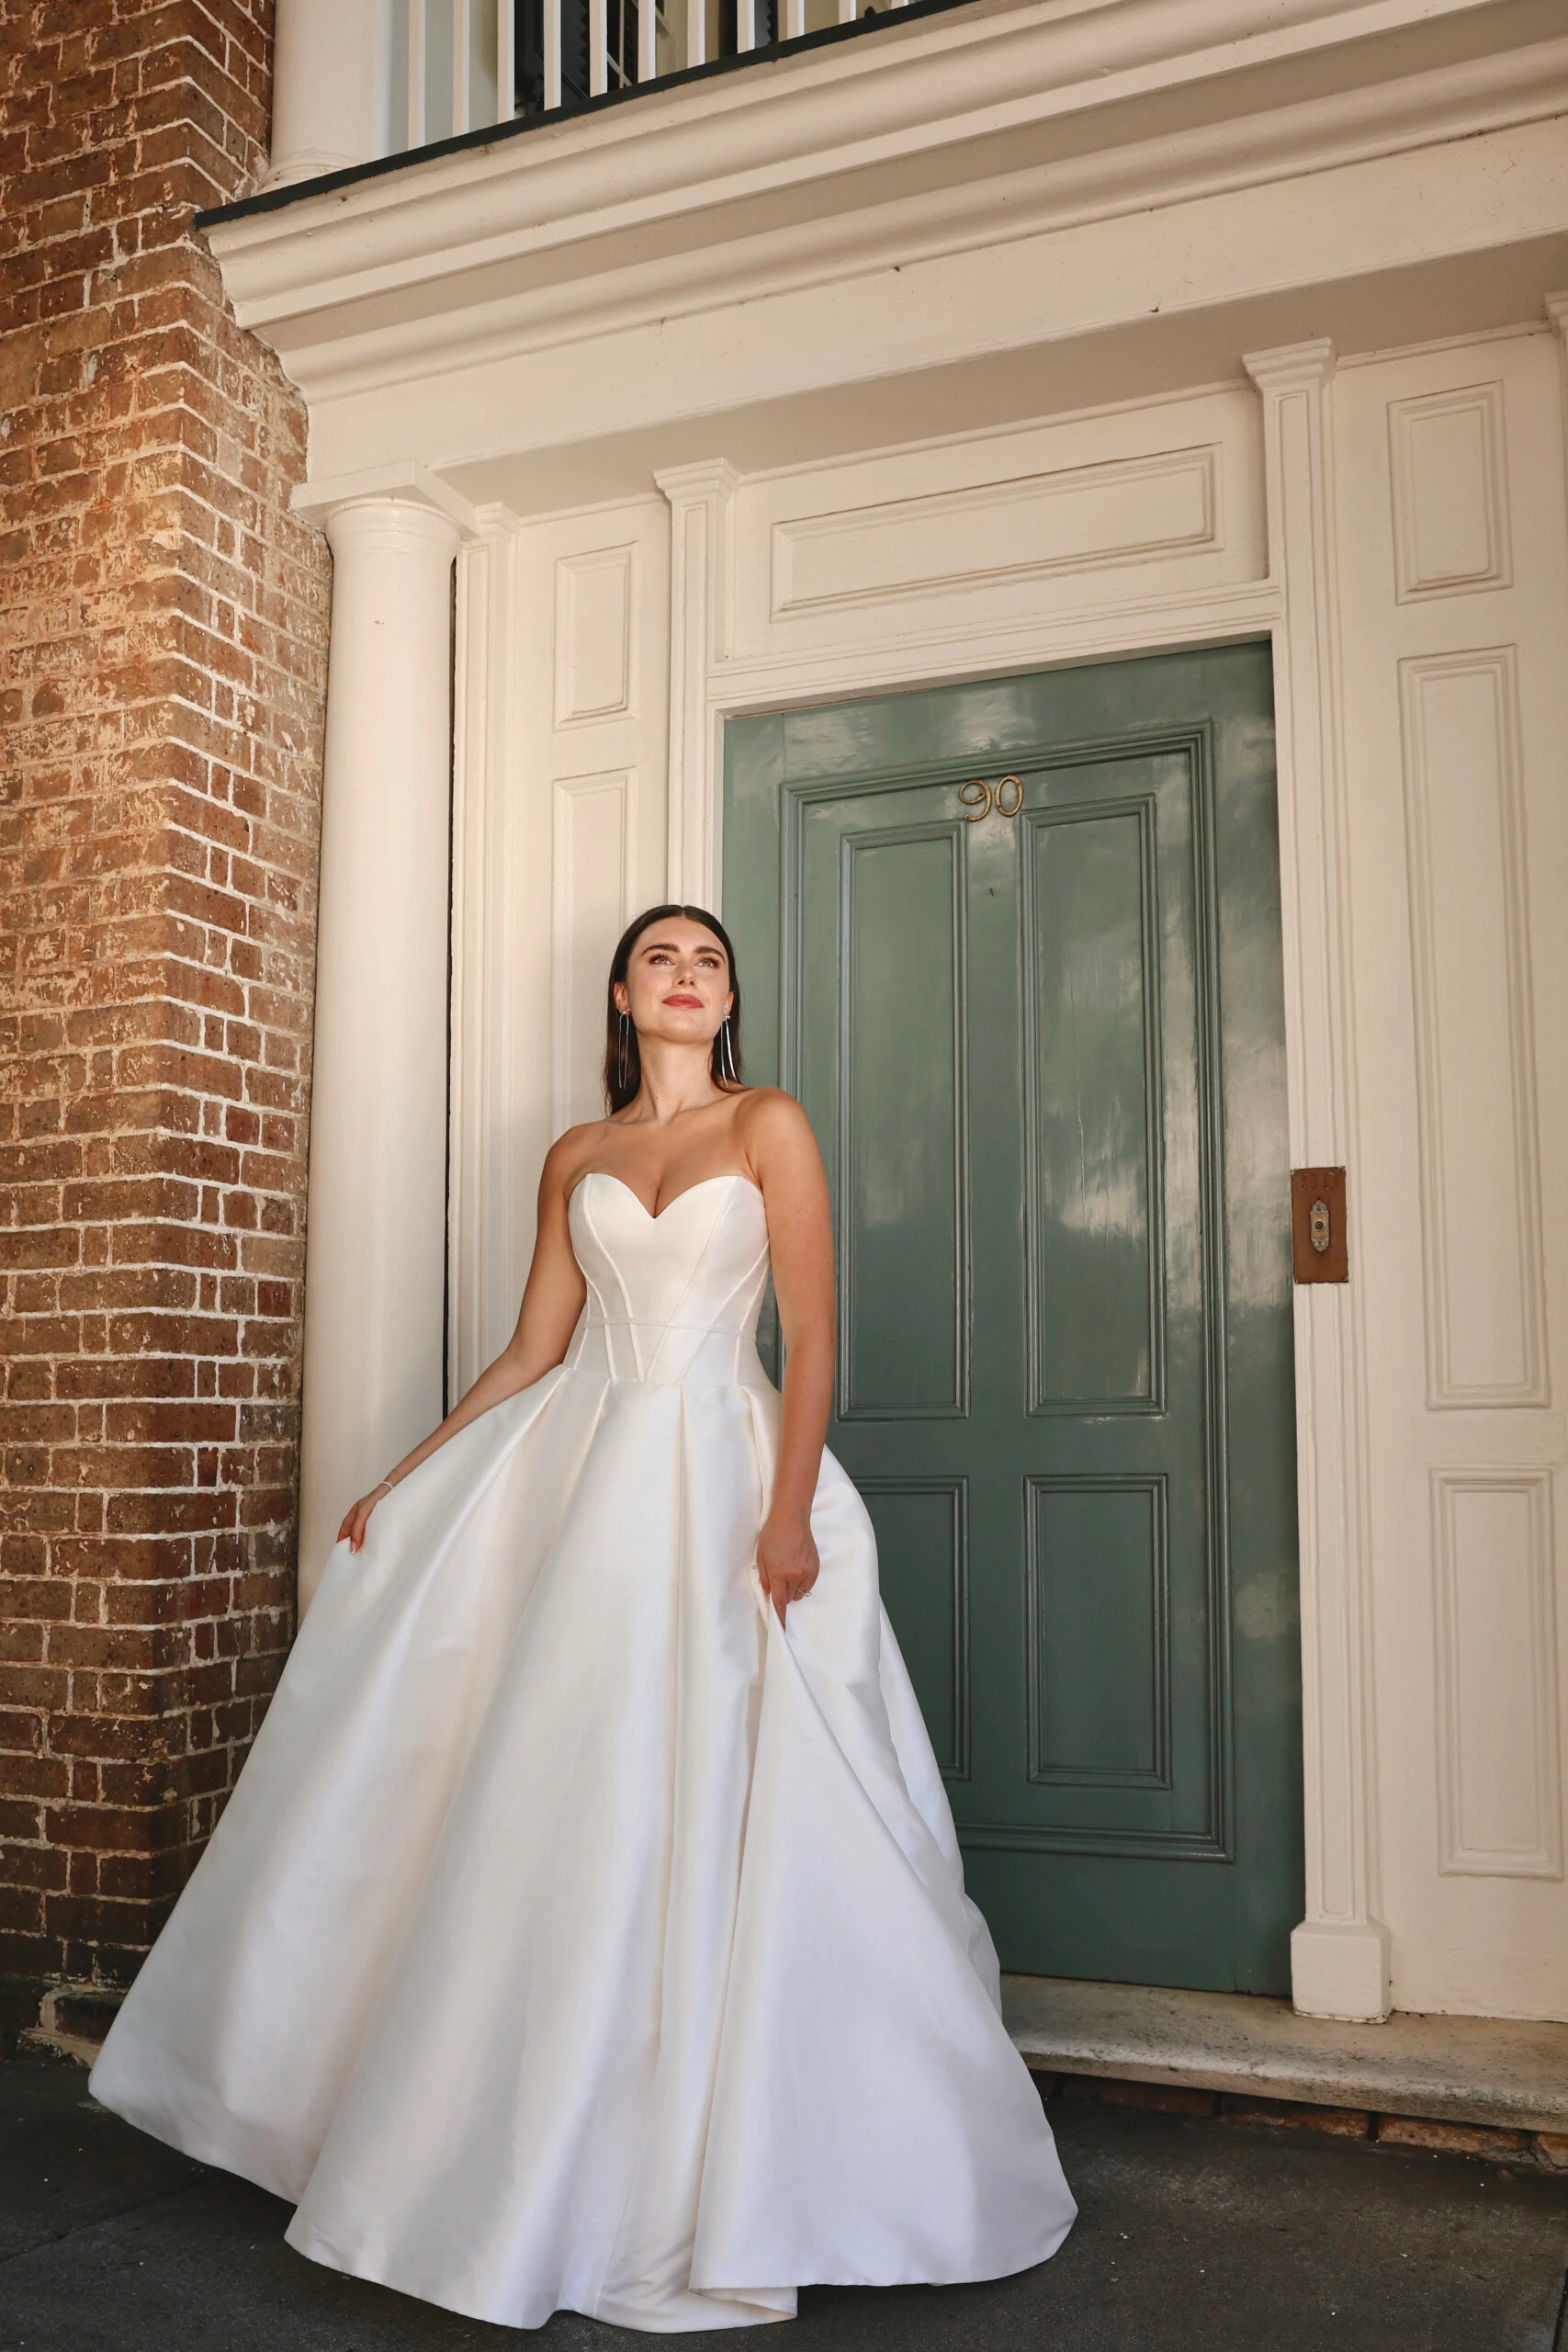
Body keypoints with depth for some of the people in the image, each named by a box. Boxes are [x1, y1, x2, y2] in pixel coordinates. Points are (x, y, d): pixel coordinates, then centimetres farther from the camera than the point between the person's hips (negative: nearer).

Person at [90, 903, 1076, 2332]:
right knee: (553, 1803, 4)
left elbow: (815, 1332, -5)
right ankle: (542, 2163, 21)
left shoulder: (768, 1126, 3)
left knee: (709, 1817, -3)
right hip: (583, 1467, 4)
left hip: (719, 1474, -3)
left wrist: (791, 1509, -16)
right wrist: (404, 1481, 12)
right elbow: (533, 1351, 14)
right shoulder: (576, 1159, 13)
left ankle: (698, 2180, 13)